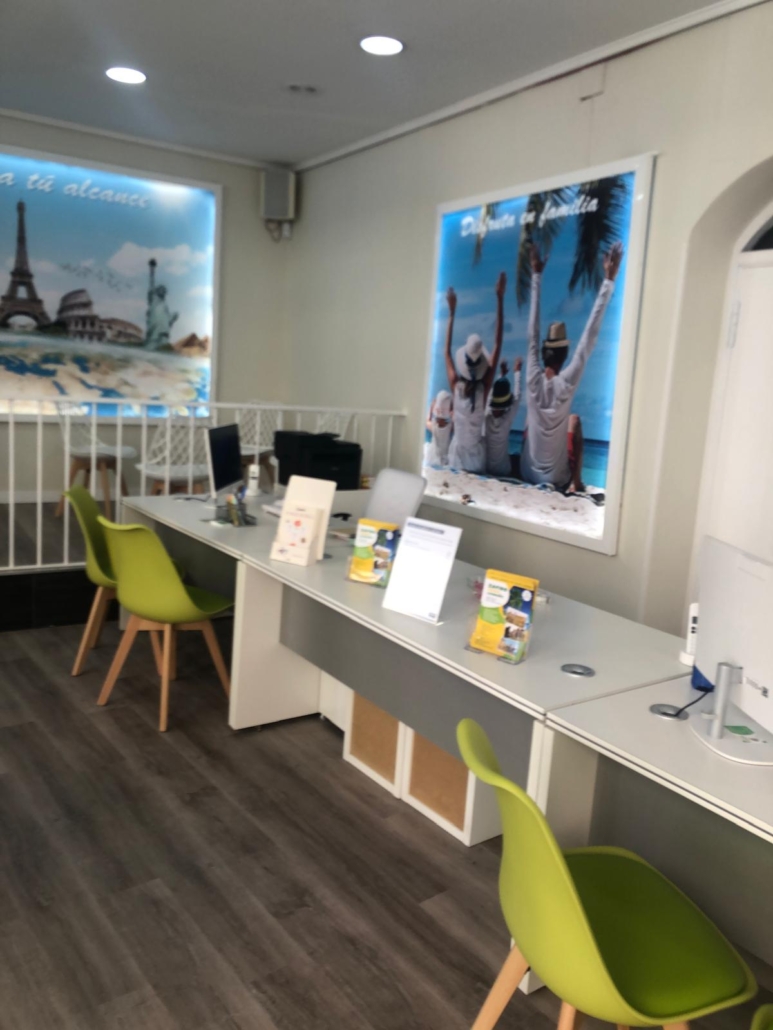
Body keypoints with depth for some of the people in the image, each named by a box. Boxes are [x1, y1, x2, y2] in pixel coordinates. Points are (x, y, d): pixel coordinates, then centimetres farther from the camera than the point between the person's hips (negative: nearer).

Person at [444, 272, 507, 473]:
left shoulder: (455, 384, -15)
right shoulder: (485, 386, -18)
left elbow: (447, 350, 1)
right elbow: (498, 345, -18)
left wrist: (452, 312, 4)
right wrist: (500, 299, -18)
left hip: (457, 450, 1)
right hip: (477, 452, -1)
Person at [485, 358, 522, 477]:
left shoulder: (486, 416, -16)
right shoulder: (508, 419, -22)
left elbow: (490, 395, 0)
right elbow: (517, 396, -11)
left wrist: (502, 374, 12)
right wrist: (517, 372, 0)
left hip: (484, 469, 2)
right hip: (503, 471, -2)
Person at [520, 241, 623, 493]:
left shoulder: (533, 378, -14)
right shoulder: (567, 383, -19)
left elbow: (533, 334, -8)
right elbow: (589, 337, -18)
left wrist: (536, 276, -2)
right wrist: (609, 280, -17)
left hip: (527, 474, 2)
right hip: (556, 480, -2)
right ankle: (576, 482, 17)